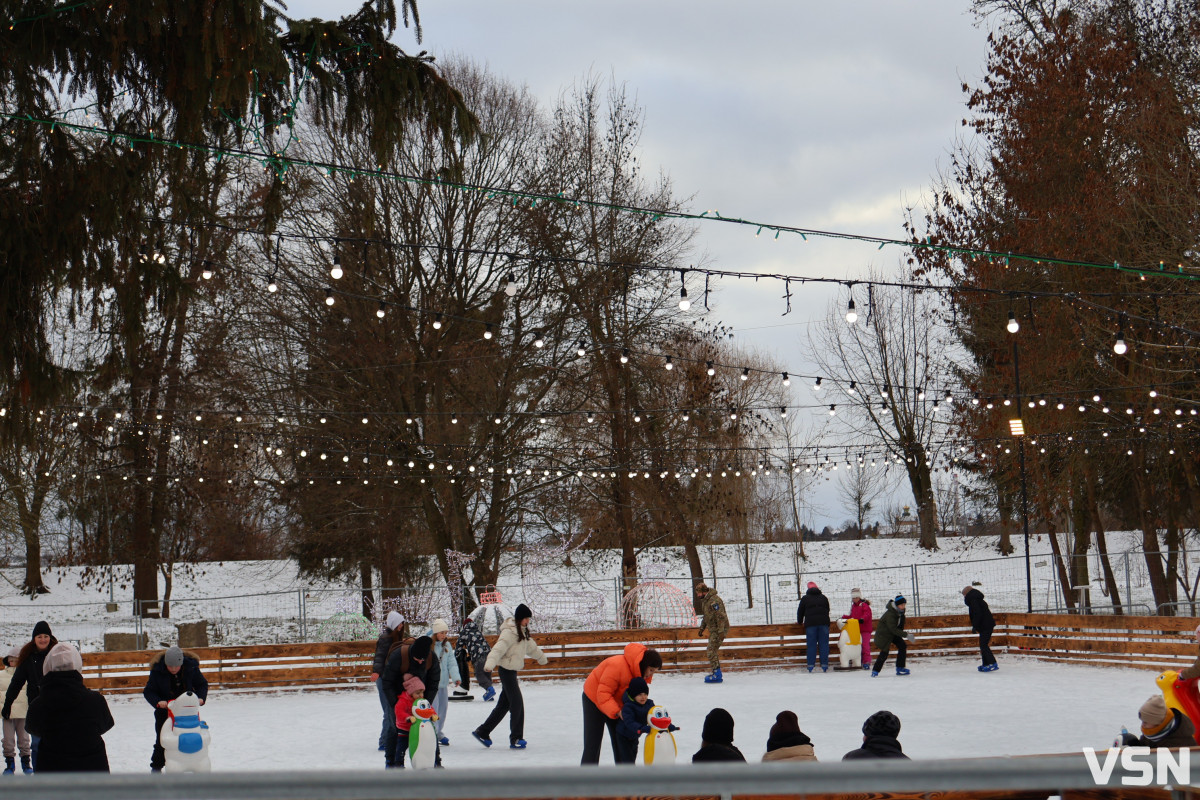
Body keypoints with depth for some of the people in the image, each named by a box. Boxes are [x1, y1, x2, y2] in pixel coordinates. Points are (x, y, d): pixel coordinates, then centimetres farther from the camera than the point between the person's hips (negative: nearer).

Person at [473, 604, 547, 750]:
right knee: (517, 703, -9)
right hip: (506, 670, -10)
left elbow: (531, 646, 31)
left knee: (504, 704, 13)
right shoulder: (509, 632, -16)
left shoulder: (522, 631, 13)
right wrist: (490, 664, -44)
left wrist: (542, 658, 46)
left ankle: (482, 732, 22)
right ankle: (516, 738, -3)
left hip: (512, 671, 10)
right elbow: (499, 648, -29)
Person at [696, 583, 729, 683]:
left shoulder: (714, 600, -21)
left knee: (712, 651, -13)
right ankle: (717, 673, 23)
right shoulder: (704, 601, 12)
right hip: (713, 629, 10)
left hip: (719, 629, -10)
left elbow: (720, 616, -24)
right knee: (712, 651, 15)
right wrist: (702, 628, 23)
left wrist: (721, 632, -26)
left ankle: (716, 674, -11)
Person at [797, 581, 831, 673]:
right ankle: (824, 665, -2)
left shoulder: (805, 598, 9)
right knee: (824, 645, 2)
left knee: (811, 645, -2)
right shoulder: (824, 598, 15)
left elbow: (800, 611, 13)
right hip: (823, 623, 2)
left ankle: (811, 666, -6)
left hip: (810, 624, -2)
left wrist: (800, 622, 28)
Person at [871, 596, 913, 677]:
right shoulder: (890, 614, -31)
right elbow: (893, 629, -33)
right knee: (884, 653, -13)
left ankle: (900, 668, 1)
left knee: (902, 646, -5)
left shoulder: (901, 612, -4)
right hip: (884, 634, -8)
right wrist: (906, 635, -34)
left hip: (894, 634, 8)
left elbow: (900, 626, 9)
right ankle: (875, 671, 2)